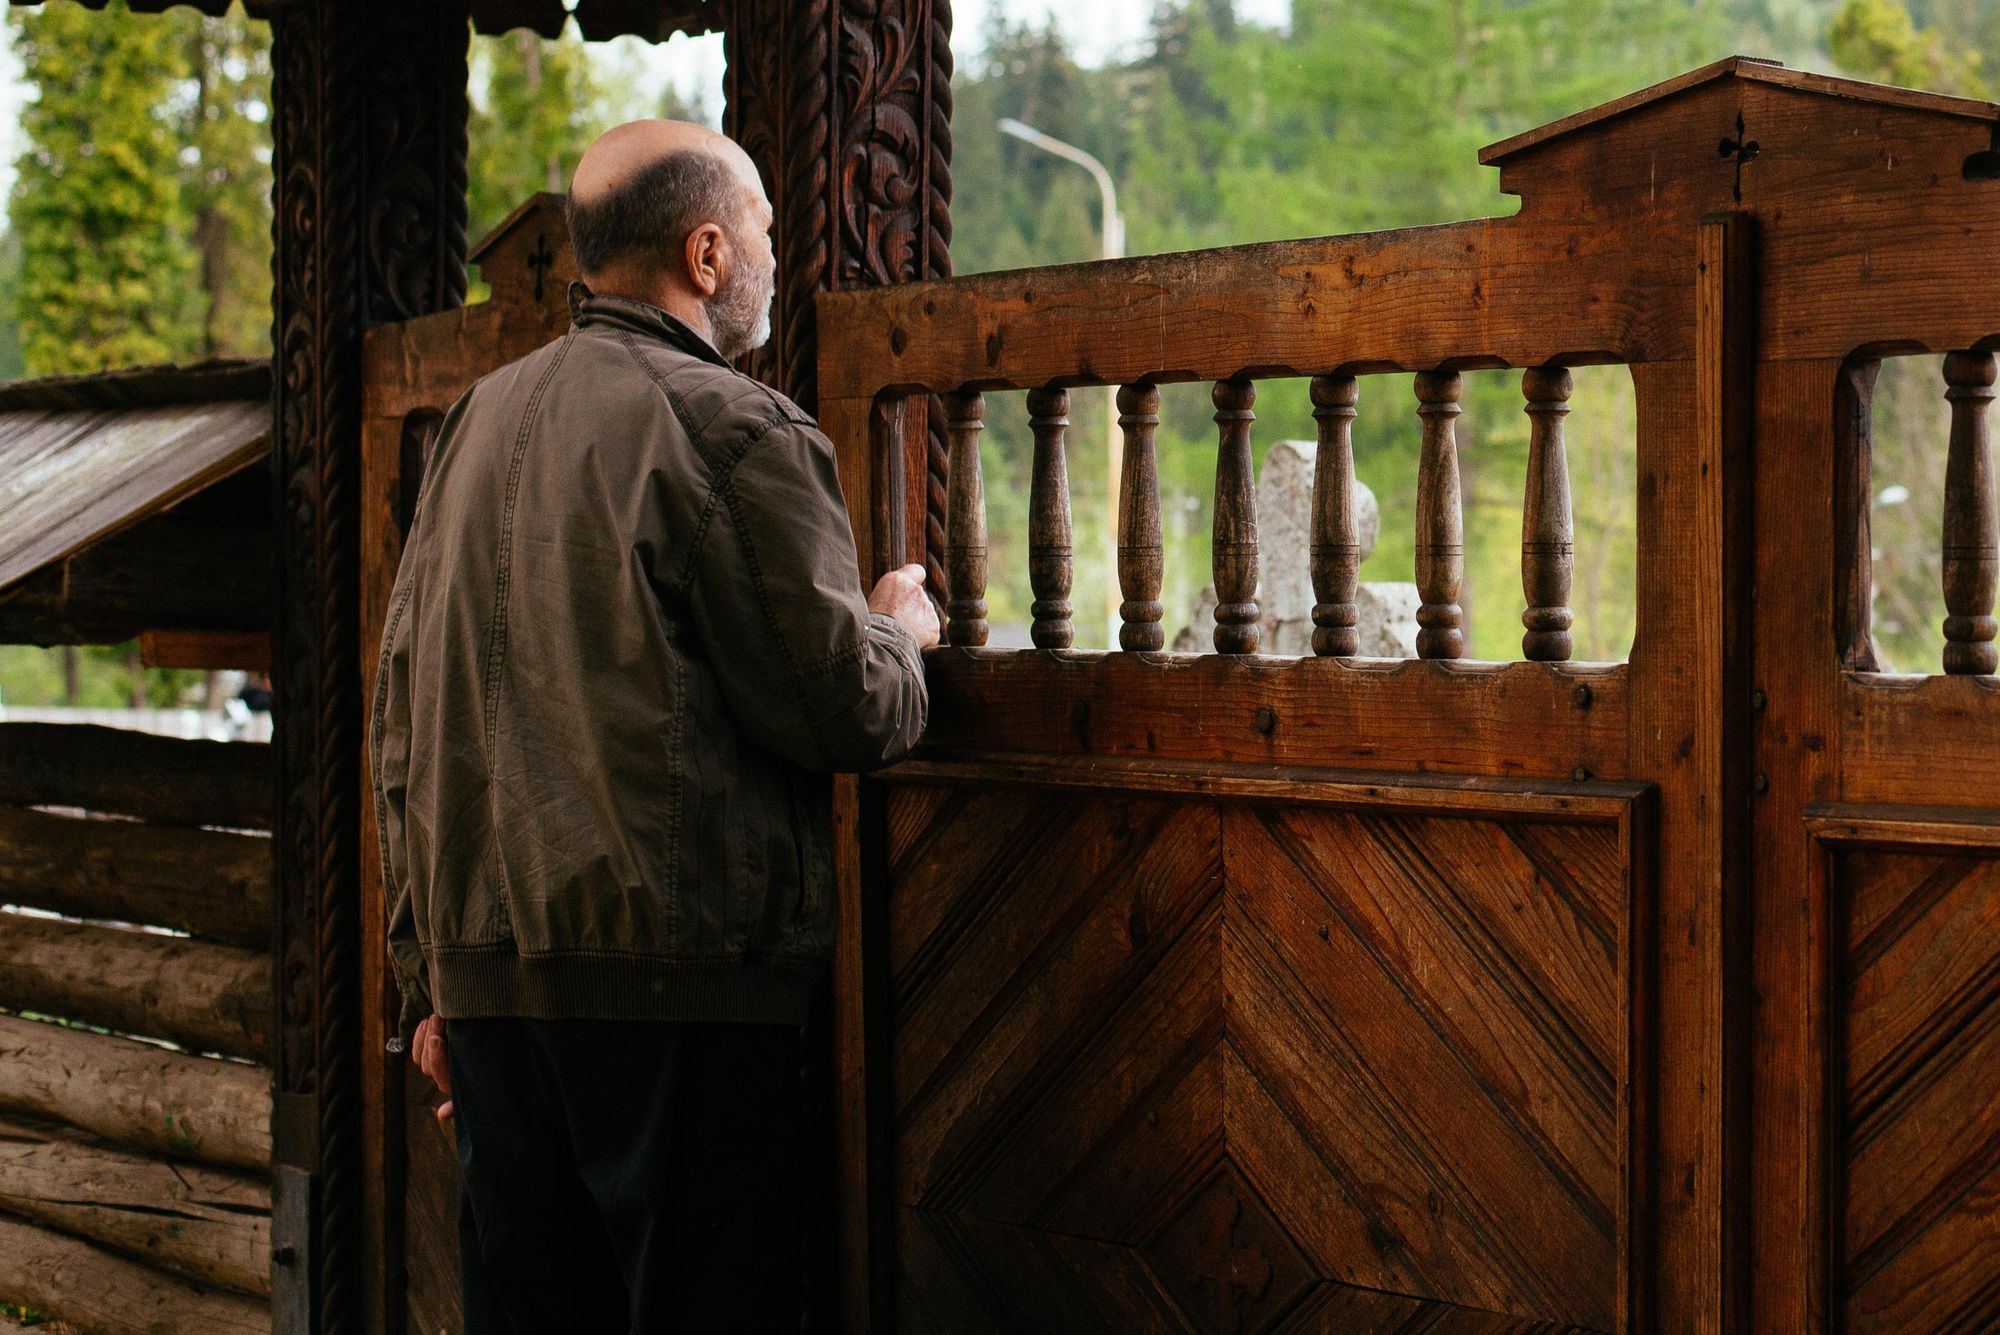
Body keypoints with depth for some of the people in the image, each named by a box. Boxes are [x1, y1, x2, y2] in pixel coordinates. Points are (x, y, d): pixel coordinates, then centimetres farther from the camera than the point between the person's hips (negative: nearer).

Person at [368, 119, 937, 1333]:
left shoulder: (478, 421, 14)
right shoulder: (735, 430, -9)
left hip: (487, 969, 7)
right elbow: (844, 712, -11)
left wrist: (431, 980, 22)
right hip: (681, 975, -7)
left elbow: (401, 724, 17)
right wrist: (899, 636, 12)